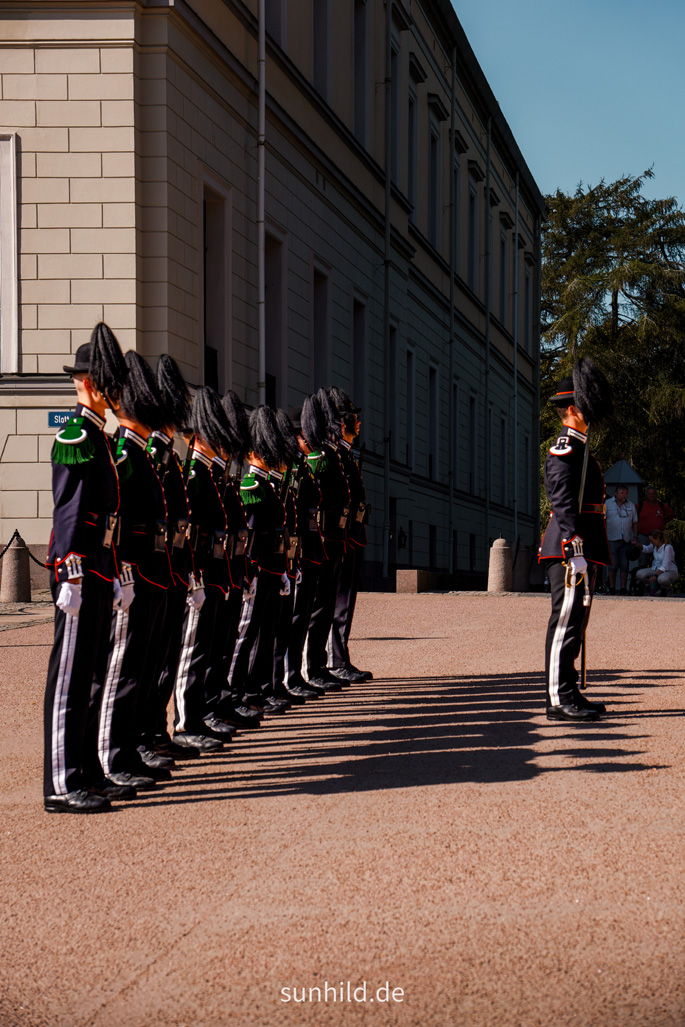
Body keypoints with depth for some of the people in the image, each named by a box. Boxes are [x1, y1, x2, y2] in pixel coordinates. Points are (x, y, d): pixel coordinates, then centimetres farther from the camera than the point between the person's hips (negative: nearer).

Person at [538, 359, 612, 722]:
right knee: (565, 620, -9)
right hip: (570, 548, -10)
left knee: (574, 621, 12)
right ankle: (560, 699, -9)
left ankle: (569, 695, 16)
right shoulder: (564, 449, -12)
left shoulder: (578, 448, 21)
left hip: (584, 550, 10)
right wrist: (575, 551, -26)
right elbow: (563, 503, -20)